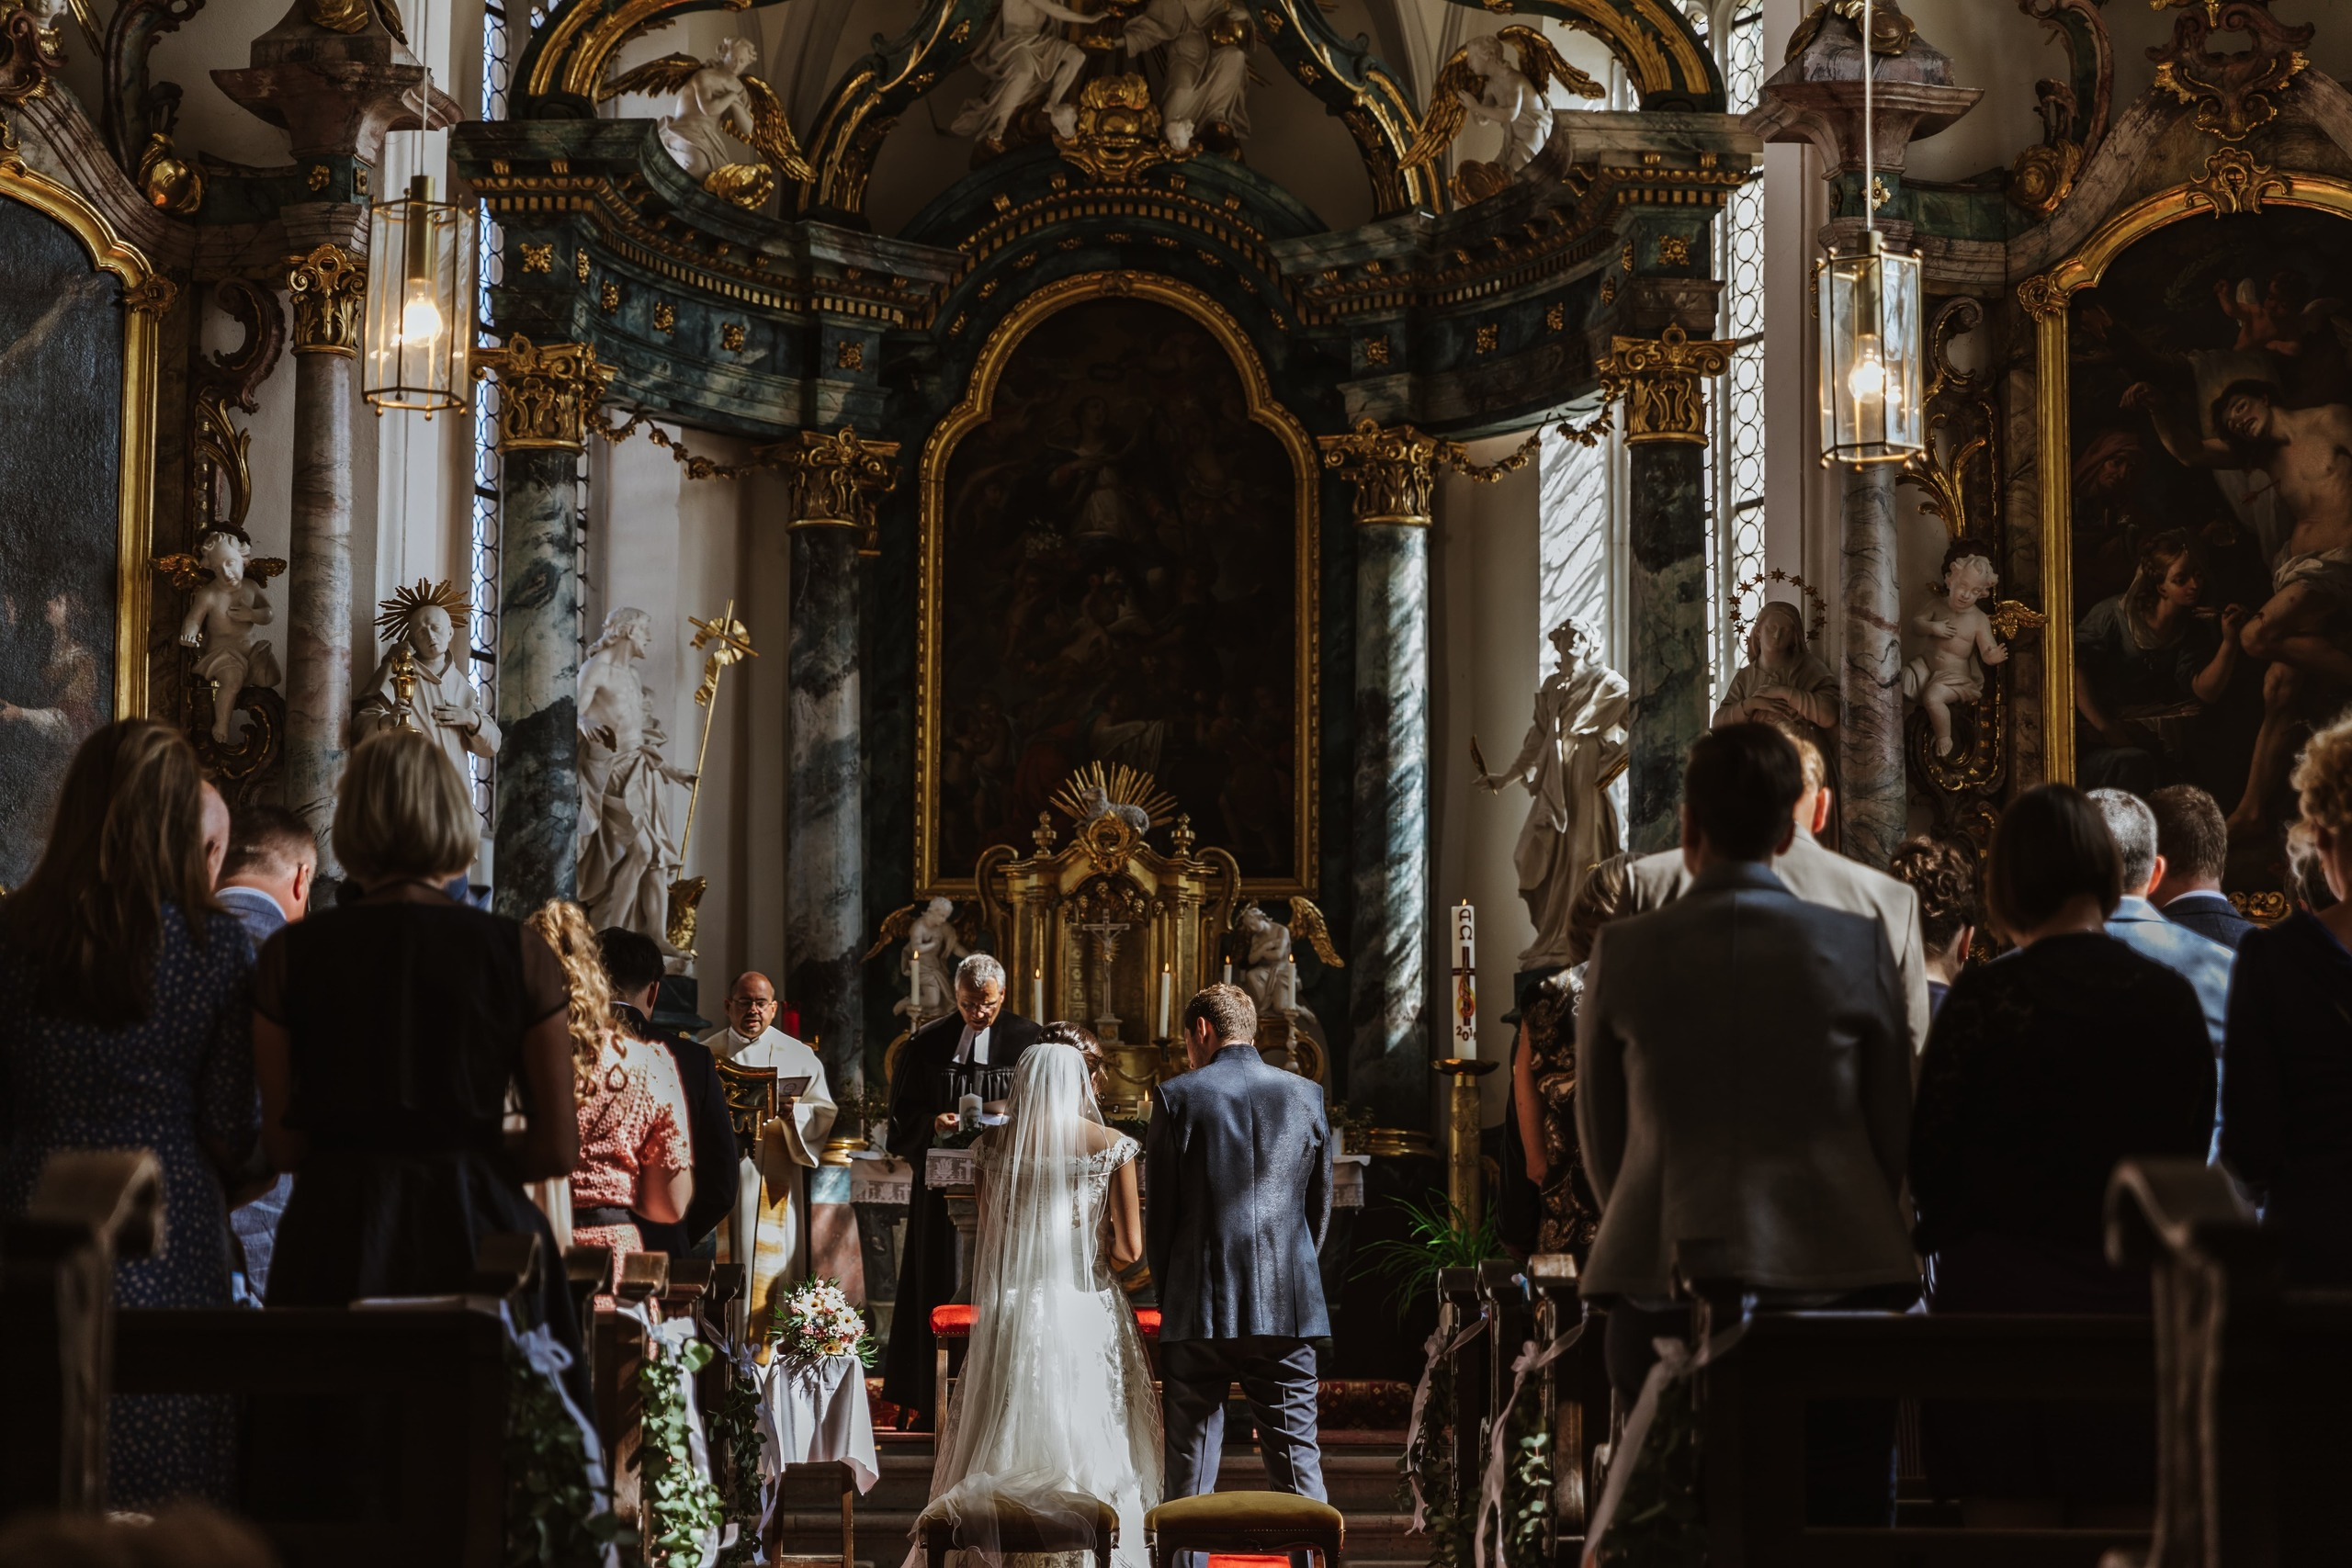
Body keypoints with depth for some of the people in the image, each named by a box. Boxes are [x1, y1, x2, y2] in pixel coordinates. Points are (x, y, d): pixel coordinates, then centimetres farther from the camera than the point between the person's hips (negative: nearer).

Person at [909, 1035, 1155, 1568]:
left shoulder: (995, 1143, 1)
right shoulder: (1111, 1145, -3)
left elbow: (988, 1242, 4)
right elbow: (1129, 1249, -5)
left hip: (1012, 1314, 1)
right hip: (1087, 1313, -1)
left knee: (1004, 1445, 9)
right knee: (1096, 1450, 5)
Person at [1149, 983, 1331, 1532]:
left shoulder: (1177, 1096, -3)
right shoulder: (1306, 1094, 6)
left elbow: (1161, 1208, -1)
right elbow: (1320, 1204, 11)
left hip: (1200, 1307, -2)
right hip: (1289, 1308, 2)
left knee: (1190, 1464, 4)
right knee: (1296, 1454, 5)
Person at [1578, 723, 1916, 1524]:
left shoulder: (1622, 952, -1)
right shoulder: (1857, 947, -2)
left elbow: (1600, 1137, 9)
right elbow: (1895, 1129, 6)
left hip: (1665, 1292, 1)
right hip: (1834, 1279, 0)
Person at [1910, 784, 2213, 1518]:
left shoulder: (1984, 997, -11)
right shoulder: (2174, 997, 1)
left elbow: (1928, 1161, -7)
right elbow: (2190, 1151, 8)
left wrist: (1940, 1239, 12)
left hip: (2002, 1292, -4)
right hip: (2136, 1299, 4)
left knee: (2006, 1521, 2)